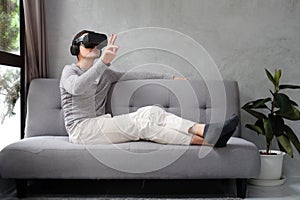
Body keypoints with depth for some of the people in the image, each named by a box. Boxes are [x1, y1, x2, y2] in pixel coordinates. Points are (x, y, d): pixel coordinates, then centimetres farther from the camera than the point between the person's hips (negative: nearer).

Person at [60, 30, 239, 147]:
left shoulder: (104, 74, 22)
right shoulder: (69, 71, 2)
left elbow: (135, 75, 20)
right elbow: (76, 87, -23)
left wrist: (170, 77, 16)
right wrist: (103, 62, -36)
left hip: (100, 125, 6)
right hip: (80, 129, -6)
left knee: (150, 112, -20)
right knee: (142, 123, -26)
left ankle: (205, 130, -35)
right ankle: (203, 140, -34)